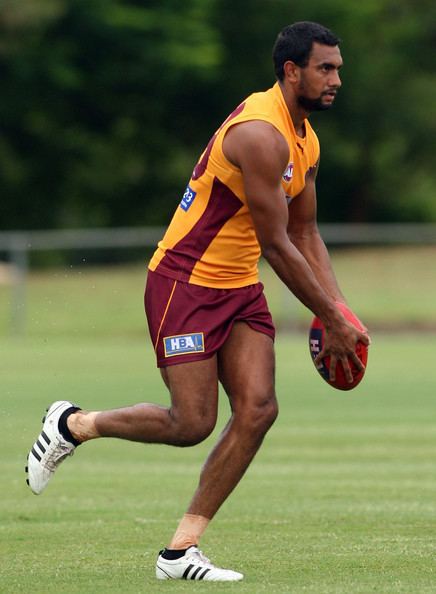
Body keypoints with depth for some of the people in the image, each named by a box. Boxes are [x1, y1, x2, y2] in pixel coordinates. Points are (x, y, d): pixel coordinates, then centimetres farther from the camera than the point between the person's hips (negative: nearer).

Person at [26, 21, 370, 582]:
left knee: (257, 410, -6)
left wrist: (340, 311, 6)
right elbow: (275, 244, -21)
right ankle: (73, 424, 17)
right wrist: (331, 321, -15)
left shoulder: (305, 140, 9)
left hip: (239, 289, 9)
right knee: (192, 424, -9)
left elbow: (304, 234, 17)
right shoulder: (260, 134, -23)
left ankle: (180, 551, -2)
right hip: (185, 283, -9)